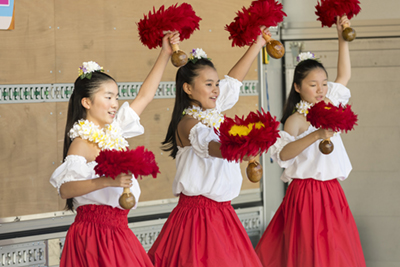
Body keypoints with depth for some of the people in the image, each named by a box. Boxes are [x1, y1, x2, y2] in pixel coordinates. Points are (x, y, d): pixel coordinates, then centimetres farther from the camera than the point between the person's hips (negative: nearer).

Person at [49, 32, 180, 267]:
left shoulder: (113, 130, 10)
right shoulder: (83, 142, -13)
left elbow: (145, 96, 18)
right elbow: (65, 188, -26)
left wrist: (165, 54, 18)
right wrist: (106, 181, -37)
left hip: (118, 231, 8)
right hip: (94, 232, -8)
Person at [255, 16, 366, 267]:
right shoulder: (296, 119, -10)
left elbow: (344, 76, 21)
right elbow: (283, 153, -27)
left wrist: (343, 39, 15)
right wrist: (316, 135, -38)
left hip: (331, 190, 7)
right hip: (307, 190, -7)